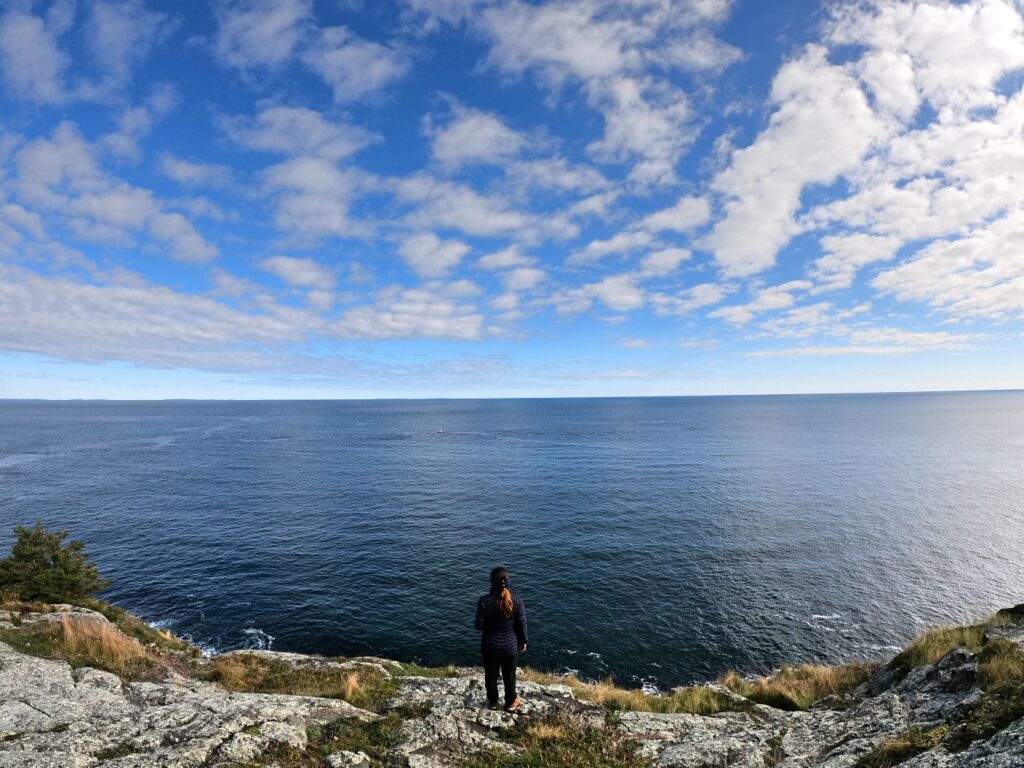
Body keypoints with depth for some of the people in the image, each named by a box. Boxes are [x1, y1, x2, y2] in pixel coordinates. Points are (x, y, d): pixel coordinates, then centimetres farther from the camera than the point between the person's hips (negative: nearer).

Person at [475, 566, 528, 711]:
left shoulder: (484, 601, -23)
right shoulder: (517, 601, -20)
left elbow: (479, 625, -15)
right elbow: (522, 625, -10)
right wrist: (523, 641, 7)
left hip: (490, 646, 0)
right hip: (510, 646, 1)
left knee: (491, 675, 23)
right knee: (509, 675, 22)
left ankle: (493, 702, 42)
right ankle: (511, 702, 41)